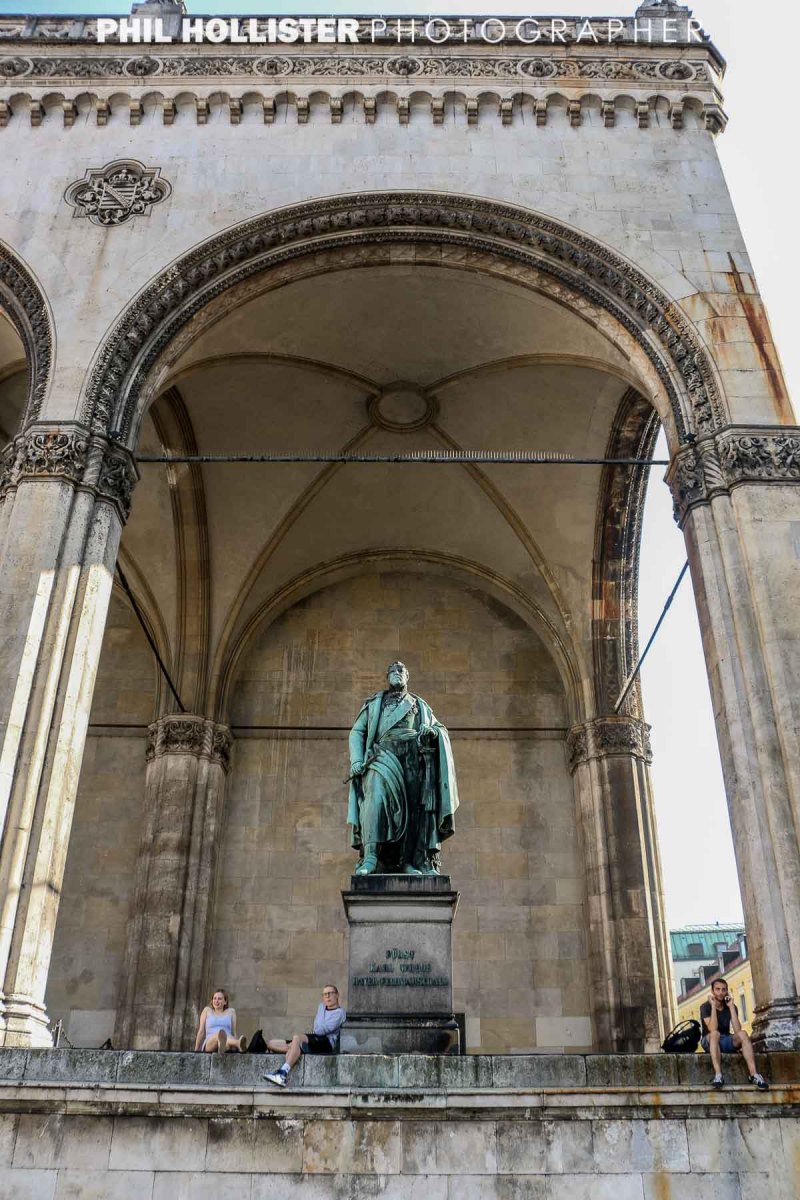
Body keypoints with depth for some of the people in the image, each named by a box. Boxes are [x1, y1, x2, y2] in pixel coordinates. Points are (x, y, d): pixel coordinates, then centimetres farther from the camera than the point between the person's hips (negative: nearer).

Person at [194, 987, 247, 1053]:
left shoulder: (231, 1011, 21)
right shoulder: (207, 1010, 19)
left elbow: (233, 1033, 18)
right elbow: (201, 1031, 17)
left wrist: (236, 1048, 9)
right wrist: (196, 1050, 15)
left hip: (227, 1048, 2)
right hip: (209, 1045, -2)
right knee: (219, 1033, -40)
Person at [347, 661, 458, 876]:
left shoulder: (419, 705, 28)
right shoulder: (374, 703, 24)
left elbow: (442, 730, 23)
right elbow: (357, 732, 14)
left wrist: (433, 731, -3)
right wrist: (356, 760, -3)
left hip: (414, 759, 3)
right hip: (384, 754, -3)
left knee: (413, 807, -8)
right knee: (377, 793, -28)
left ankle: (407, 861, -4)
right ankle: (370, 856, -33)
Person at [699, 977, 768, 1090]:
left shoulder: (731, 1007, -1)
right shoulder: (705, 1007, -12)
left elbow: (737, 1030, -17)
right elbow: (713, 1030, -27)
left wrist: (731, 1006, -19)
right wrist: (713, 1006, -27)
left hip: (726, 1041, 3)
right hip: (709, 1042, -3)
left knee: (742, 1034, -26)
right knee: (715, 1034, -37)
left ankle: (754, 1074, -33)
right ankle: (718, 1075, -45)